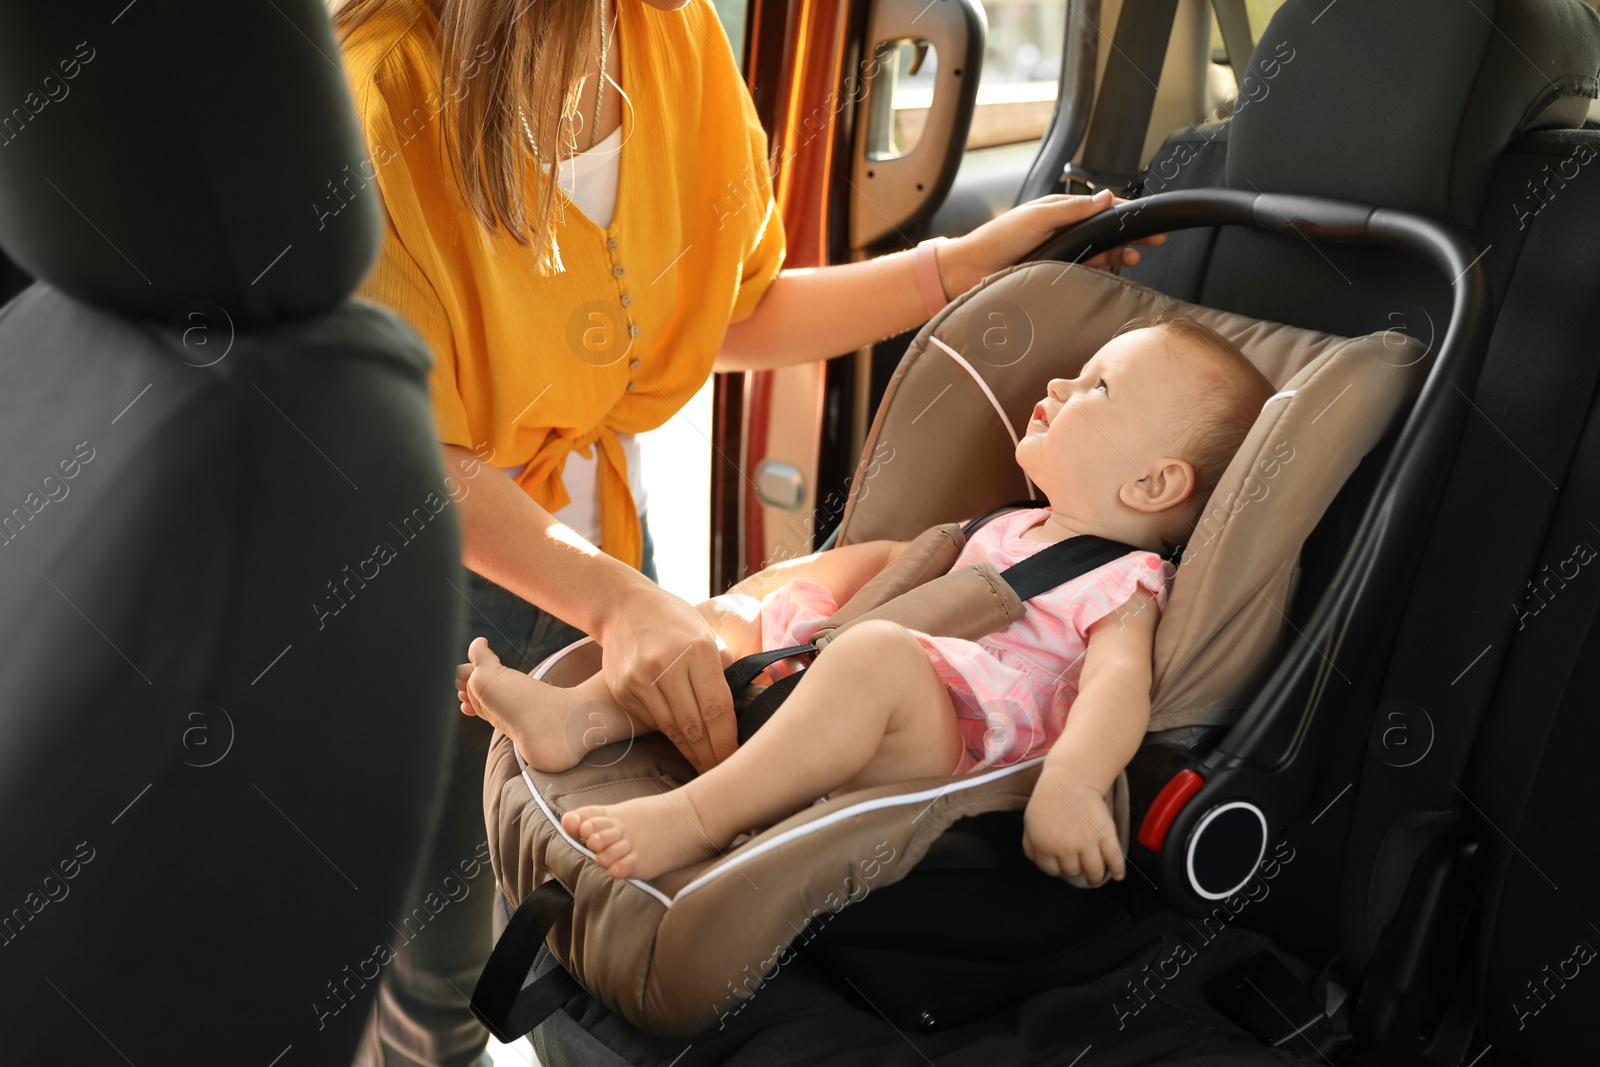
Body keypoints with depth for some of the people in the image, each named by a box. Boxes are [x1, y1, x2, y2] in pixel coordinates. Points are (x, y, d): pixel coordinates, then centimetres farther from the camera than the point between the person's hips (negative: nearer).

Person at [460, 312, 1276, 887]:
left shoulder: (1124, 583, -4)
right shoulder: (1007, 531, 23)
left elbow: (1121, 682, -23)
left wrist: (1070, 783, -42)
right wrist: (794, 575, 36)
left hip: (944, 746, -9)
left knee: (875, 650, -38)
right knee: (725, 617, 16)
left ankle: (695, 818, -38)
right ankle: (579, 715, 0)